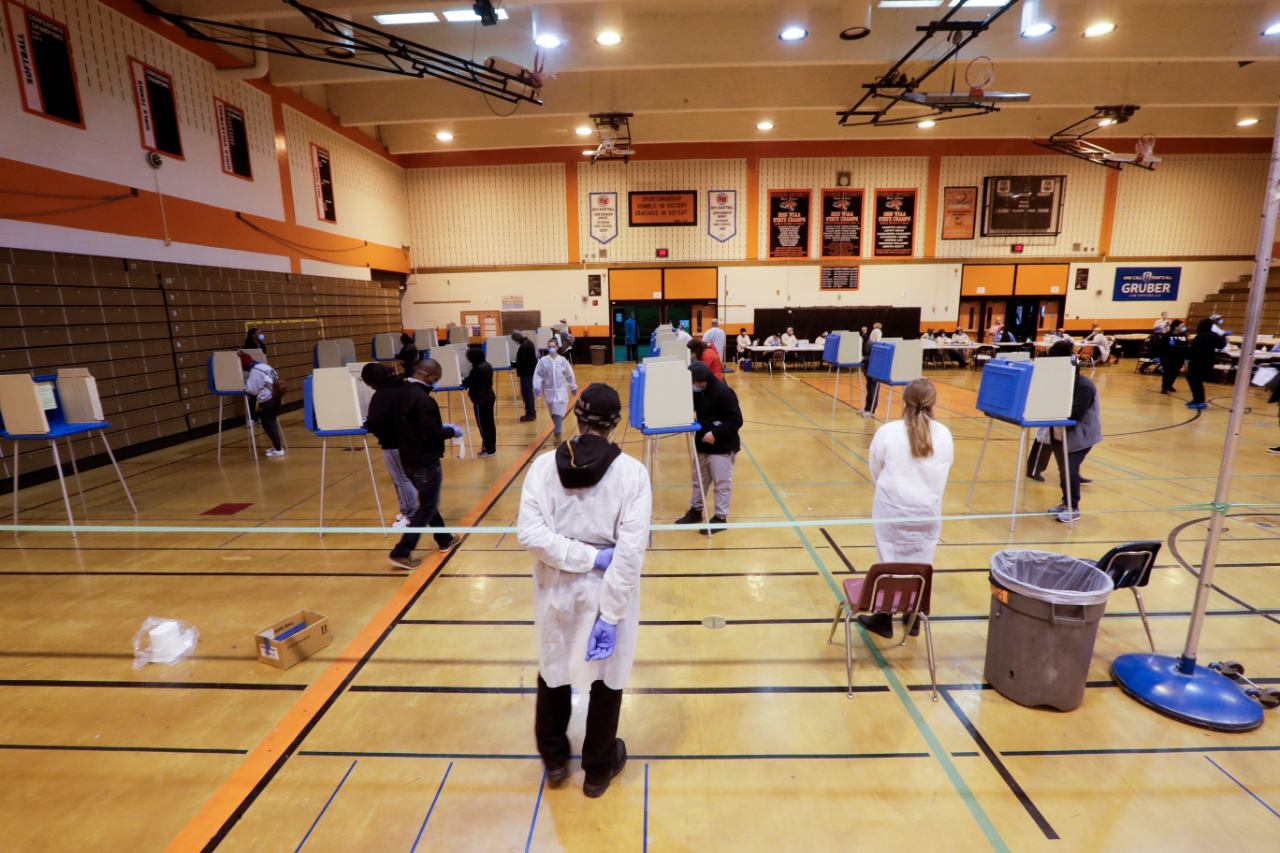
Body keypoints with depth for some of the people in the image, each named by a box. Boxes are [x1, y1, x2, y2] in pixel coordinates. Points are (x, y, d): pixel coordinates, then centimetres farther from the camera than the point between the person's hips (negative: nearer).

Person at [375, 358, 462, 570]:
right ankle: (401, 553, 1)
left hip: (408, 459, 10)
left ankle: (444, 540, 36)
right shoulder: (423, 399, -22)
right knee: (427, 507, 1)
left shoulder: (402, 393, 6)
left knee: (427, 502, 20)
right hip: (425, 461, -10)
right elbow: (431, 434, -26)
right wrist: (451, 431, -7)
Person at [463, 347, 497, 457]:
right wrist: (468, 378, 21)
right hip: (489, 397, 9)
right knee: (489, 423, 14)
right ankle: (491, 448, 22)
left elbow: (467, 383, -15)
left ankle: (488, 450, 3)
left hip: (480, 400, -9)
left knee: (483, 425, -1)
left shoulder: (477, 369, -20)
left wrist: (463, 380, 4)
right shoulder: (487, 365, 8)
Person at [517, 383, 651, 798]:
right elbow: (631, 550, -19)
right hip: (608, 591, -1)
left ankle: (554, 759, 47)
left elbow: (529, 533, -17)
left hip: (556, 591, 2)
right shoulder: (632, 471, -15)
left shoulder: (543, 465, -10)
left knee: (553, 671, 25)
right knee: (607, 678, 20)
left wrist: (587, 558, -14)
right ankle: (598, 769, 41)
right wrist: (611, 616, -14)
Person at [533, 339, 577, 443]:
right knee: (553, 413, 13)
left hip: (561, 390, -1)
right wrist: (537, 387, -15)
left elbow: (569, 374, 4)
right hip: (549, 390, 1)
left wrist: (573, 387, 11)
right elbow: (538, 374, -4)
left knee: (559, 413, -8)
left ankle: (557, 434, -4)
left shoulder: (563, 360, -5)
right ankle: (558, 430, 32)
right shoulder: (543, 360, -6)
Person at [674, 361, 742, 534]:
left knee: (722, 483, 3)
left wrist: (715, 433, -26)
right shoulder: (699, 392, 5)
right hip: (703, 444, 8)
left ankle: (720, 517, 14)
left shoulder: (724, 392, -20)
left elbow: (736, 421, -22)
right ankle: (695, 510, 34)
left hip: (722, 447, -8)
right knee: (699, 479, 18)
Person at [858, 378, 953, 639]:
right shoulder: (944, 435, -5)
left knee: (889, 564, 8)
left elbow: (875, 470, -3)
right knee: (921, 566, 14)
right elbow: (943, 473, 5)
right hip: (928, 511, 3)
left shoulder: (888, 432, -13)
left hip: (892, 509, -2)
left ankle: (883, 620, 20)